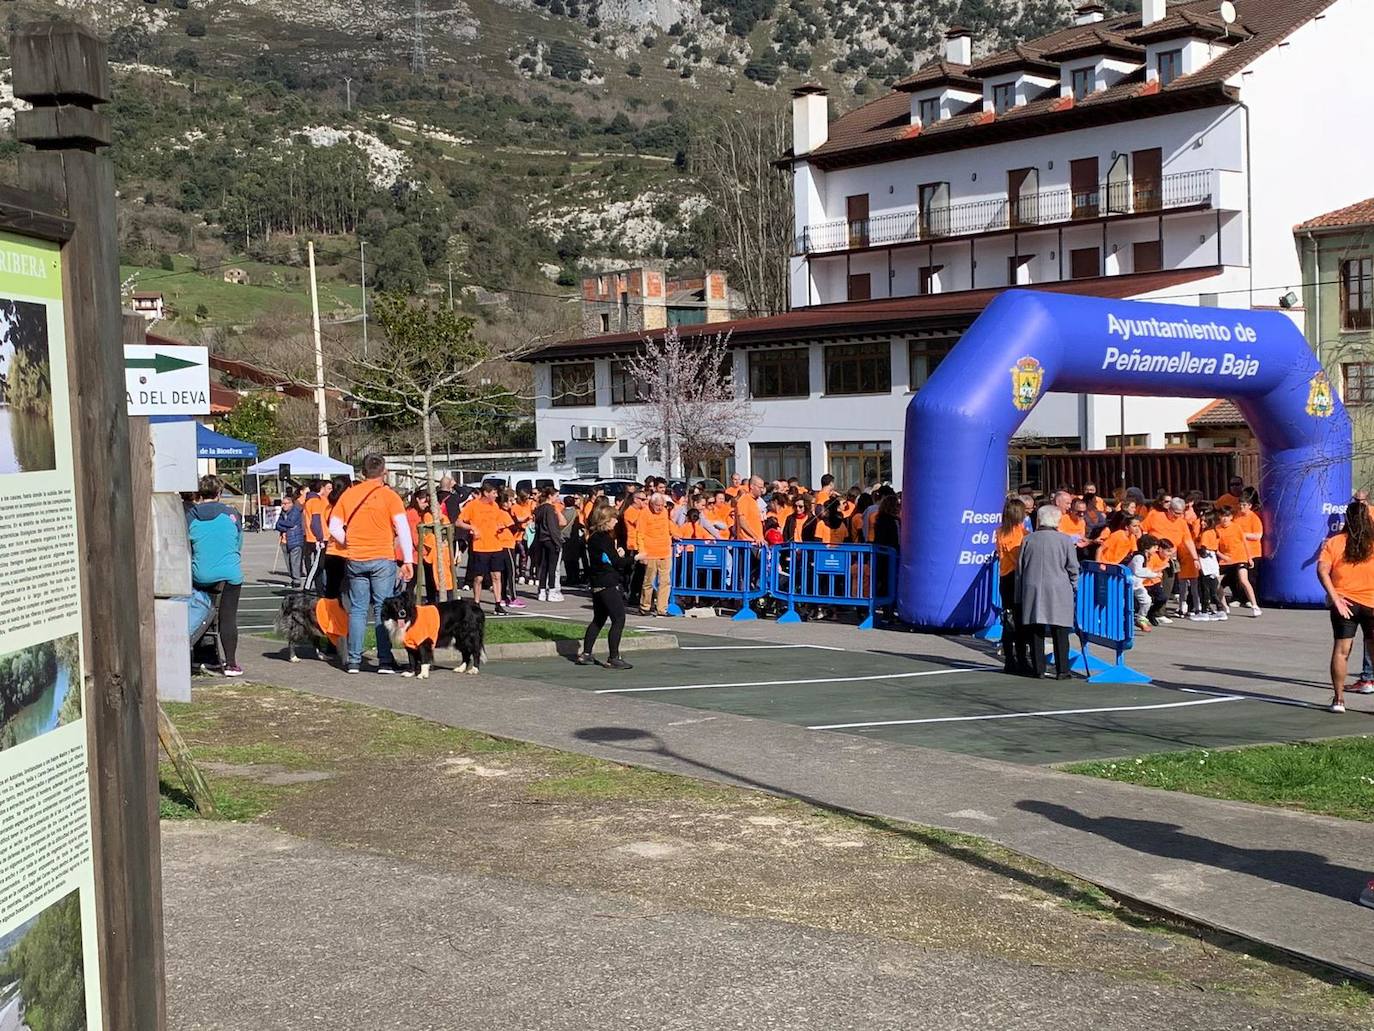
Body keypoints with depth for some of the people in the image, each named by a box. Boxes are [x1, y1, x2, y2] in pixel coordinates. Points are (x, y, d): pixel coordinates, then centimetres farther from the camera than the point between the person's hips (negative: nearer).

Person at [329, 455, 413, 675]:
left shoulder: (349, 494, 5)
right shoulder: (389, 495, -5)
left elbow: (334, 527, 4)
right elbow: (403, 528, -12)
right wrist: (408, 560, -10)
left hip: (355, 560, 3)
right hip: (383, 559, -3)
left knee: (357, 610, 9)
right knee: (383, 609, 1)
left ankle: (354, 661, 10)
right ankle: (385, 661, -1)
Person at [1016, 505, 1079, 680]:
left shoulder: (1028, 540, 1)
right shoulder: (1065, 540, -4)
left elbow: (1020, 568, 6)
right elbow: (1073, 568, -1)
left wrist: (1019, 595, 14)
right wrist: (1073, 587, 17)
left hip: (1032, 591, 2)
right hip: (1058, 593, -2)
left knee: (1036, 632, 6)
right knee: (1060, 633, 3)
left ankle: (1038, 669, 6)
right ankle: (1062, 670, 2)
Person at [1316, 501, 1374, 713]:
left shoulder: (1334, 542, -1)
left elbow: (1322, 570, -13)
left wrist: (1335, 598, -13)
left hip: (1344, 603, 0)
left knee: (1341, 649, 4)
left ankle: (1338, 699, 5)